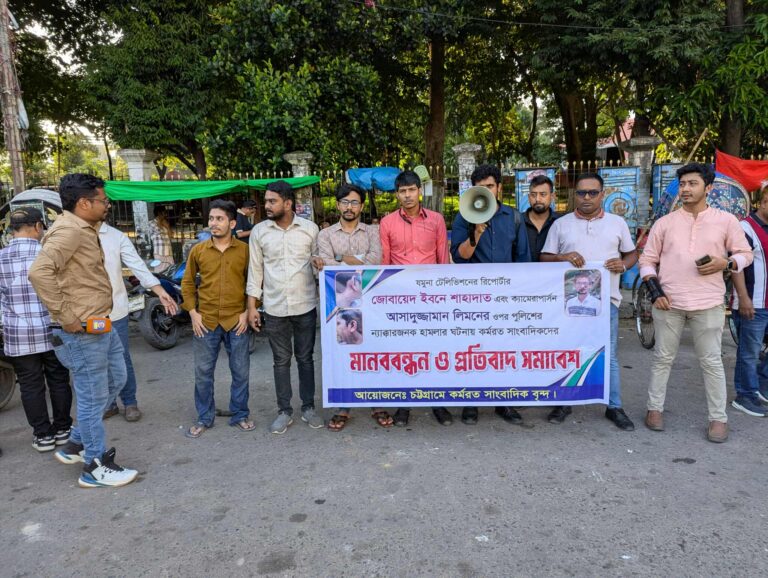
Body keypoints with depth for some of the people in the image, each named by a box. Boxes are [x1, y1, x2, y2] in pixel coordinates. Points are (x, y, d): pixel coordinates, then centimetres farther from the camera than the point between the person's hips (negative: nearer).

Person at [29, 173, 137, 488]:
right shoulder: (69, 231, -19)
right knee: (93, 399, 2)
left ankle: (75, 444, 34)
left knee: (115, 382, 22)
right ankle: (96, 468, 18)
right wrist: (66, 317, -26)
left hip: (101, 326, 10)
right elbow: (39, 272, -32)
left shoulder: (85, 229, 13)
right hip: (83, 332, -10)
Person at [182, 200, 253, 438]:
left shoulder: (245, 250, -3)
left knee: (240, 372, 9)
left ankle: (239, 415, 27)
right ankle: (205, 418, 27)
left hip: (237, 321, -1)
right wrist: (192, 312, 1)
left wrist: (247, 312, -6)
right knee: (203, 372, 11)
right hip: (205, 321, 2)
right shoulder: (198, 250, 2)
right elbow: (187, 282, 9)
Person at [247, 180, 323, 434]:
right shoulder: (259, 231, 1)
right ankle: (284, 411, 22)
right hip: (274, 308, 1)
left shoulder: (310, 229, -2)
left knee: (305, 358, 10)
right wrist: (252, 306, 2)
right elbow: (255, 270, 5)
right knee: (281, 361, 10)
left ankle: (308, 408, 24)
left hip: (305, 306, -1)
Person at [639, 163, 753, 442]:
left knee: (711, 361, 6)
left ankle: (719, 418, 17)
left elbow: (745, 253, 11)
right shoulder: (664, 222, 7)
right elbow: (647, 260, 8)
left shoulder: (726, 220, 5)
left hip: (708, 303, -1)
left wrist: (725, 263, -11)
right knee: (663, 358, 9)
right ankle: (655, 408, 21)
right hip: (668, 302, 1)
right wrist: (655, 292, -3)